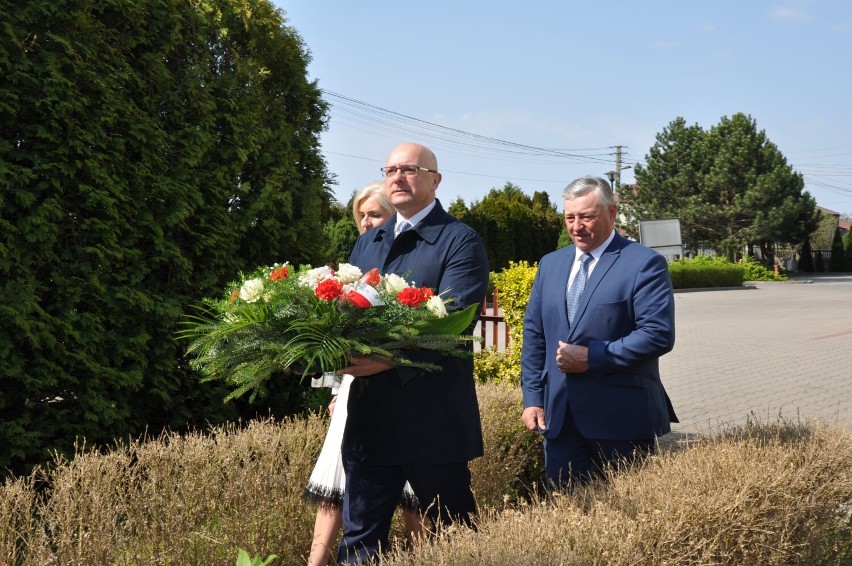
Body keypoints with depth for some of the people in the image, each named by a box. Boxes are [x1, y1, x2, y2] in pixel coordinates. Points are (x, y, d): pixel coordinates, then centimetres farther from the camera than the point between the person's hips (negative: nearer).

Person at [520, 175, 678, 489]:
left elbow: (658, 334, -16)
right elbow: (533, 333, 13)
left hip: (620, 418, -5)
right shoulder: (550, 264, 12)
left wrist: (591, 357, -18)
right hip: (559, 416, 5)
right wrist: (532, 397, 6)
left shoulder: (644, 263, -7)